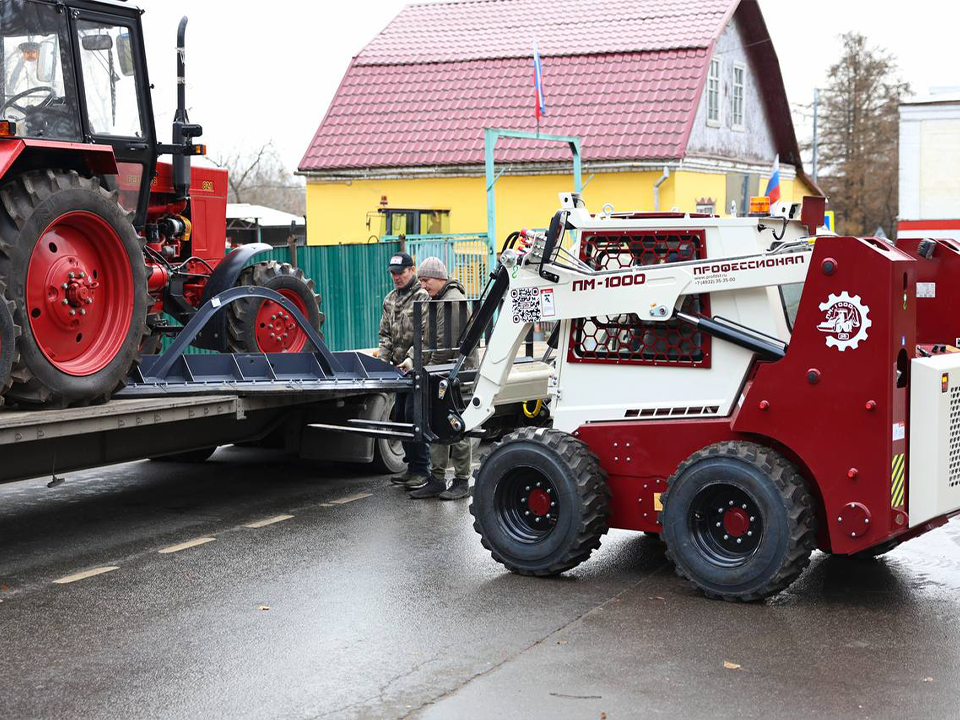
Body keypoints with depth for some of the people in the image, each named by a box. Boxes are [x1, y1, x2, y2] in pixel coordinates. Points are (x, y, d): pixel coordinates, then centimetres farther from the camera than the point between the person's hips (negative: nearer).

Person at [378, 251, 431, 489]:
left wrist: (412, 360, -22)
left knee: (413, 415, -11)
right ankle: (412, 466, 20)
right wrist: (382, 359, 3)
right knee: (400, 416, 10)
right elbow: (385, 334, 18)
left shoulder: (423, 297, -9)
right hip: (400, 369, 8)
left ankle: (421, 469, -4)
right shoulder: (390, 300, 16)